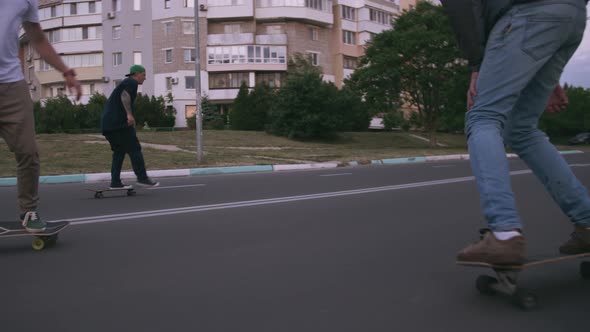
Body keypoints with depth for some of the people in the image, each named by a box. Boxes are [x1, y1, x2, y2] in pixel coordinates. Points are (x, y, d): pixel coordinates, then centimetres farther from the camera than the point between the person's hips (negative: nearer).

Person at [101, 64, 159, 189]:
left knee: (119, 151, 11)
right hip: (119, 122, -10)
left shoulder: (125, 83, 29)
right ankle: (142, 178, -7)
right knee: (134, 149, -6)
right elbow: (125, 95, -20)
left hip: (107, 122, 10)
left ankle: (115, 182, 7)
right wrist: (129, 114, -27)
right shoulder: (131, 82, -1)